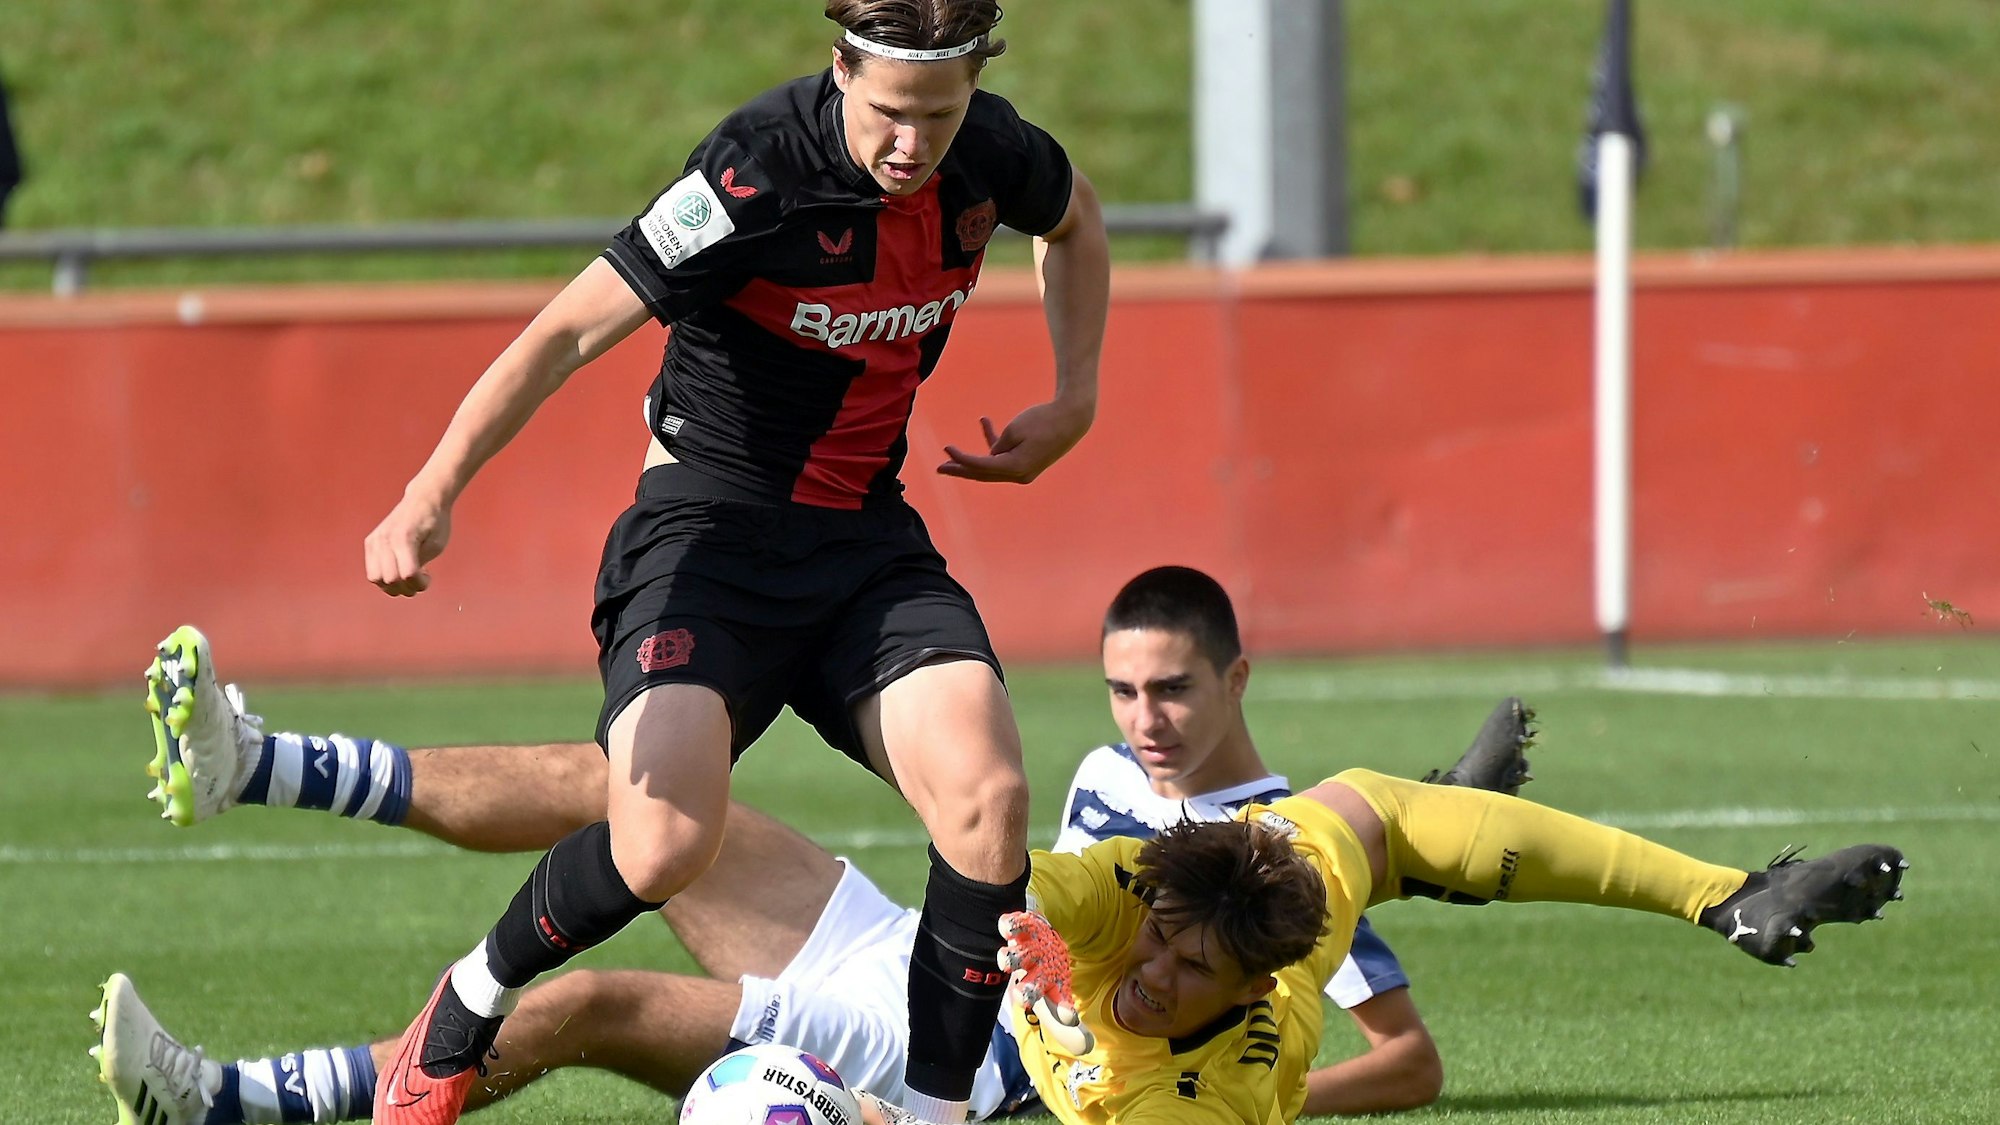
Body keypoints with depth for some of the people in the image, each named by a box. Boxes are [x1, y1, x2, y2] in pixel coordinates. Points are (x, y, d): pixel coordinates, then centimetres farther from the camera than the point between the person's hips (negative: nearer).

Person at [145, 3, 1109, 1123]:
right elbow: (570, 330, -25)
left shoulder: (991, 154, -5)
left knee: (988, 796, -21)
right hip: (709, 523, -5)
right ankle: (472, 1000, 8)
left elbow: (1075, 216, 22)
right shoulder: (759, 172, -23)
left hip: (871, 540, 5)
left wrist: (1076, 397, 9)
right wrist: (432, 493, -36)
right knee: (663, 845, -24)